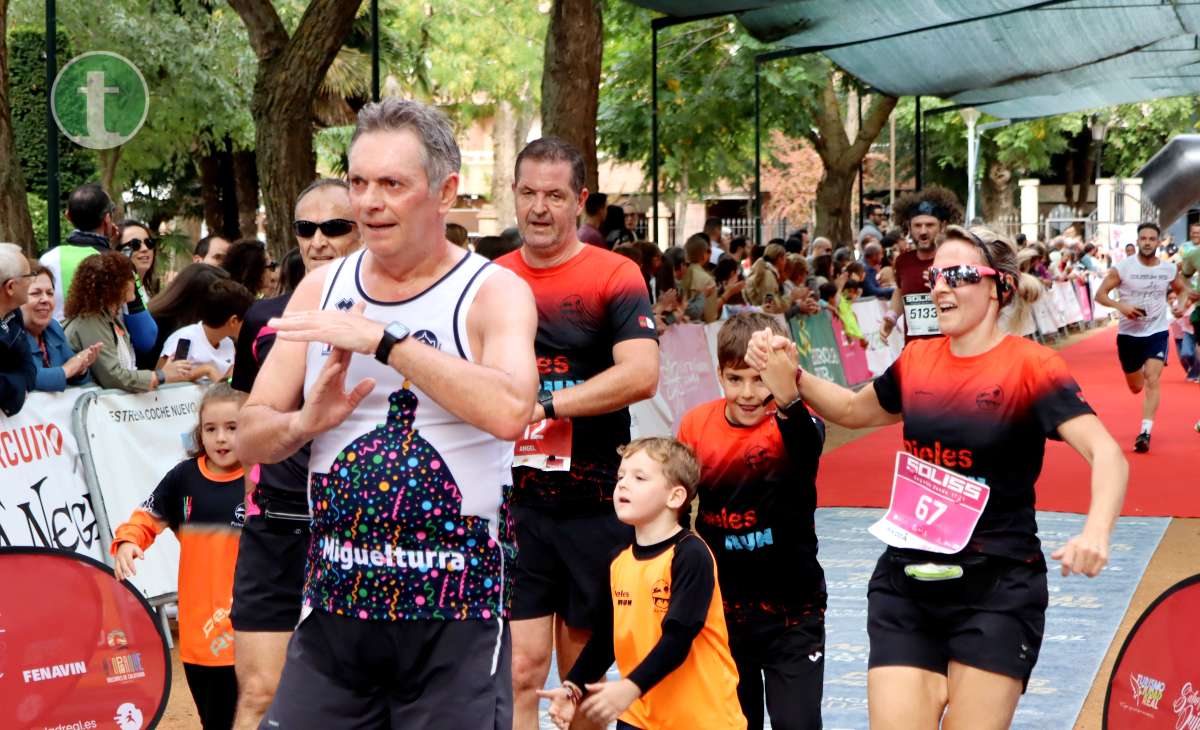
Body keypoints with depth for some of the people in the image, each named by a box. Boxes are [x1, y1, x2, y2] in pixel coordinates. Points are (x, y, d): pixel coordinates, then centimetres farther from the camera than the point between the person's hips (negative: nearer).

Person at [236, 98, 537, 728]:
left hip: (454, 612, -4)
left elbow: (509, 411, -25)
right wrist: (305, 421, -11)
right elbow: (249, 440, 11)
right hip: (335, 600, 4)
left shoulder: (494, 293, -4)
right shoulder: (321, 290, 9)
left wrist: (385, 339, -24)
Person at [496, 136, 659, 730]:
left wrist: (545, 403, -18)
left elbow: (640, 375, -17)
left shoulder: (615, 276, -3)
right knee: (521, 669, -5)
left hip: (594, 507, -1)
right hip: (514, 505, 2)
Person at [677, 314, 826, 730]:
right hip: (721, 610, 4)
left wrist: (787, 397, -61)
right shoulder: (695, 426, -4)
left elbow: (808, 448, -41)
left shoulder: (793, 424, -15)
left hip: (791, 611, -4)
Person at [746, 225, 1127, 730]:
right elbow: (853, 410, 27)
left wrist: (1095, 532, -39)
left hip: (996, 588, -5)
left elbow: (1106, 454, -21)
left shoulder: (1029, 366, -10)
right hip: (906, 581, 5)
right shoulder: (917, 360, 8)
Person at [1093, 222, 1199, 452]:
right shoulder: (1122, 267, -10)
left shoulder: (1170, 269, -3)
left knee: (1152, 381, -17)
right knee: (1136, 387, 14)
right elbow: (1100, 295, -8)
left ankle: (1145, 433, -19)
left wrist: (1181, 301, -7)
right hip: (1128, 333, 0)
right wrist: (1120, 306, -26)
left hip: (1157, 332, 0)